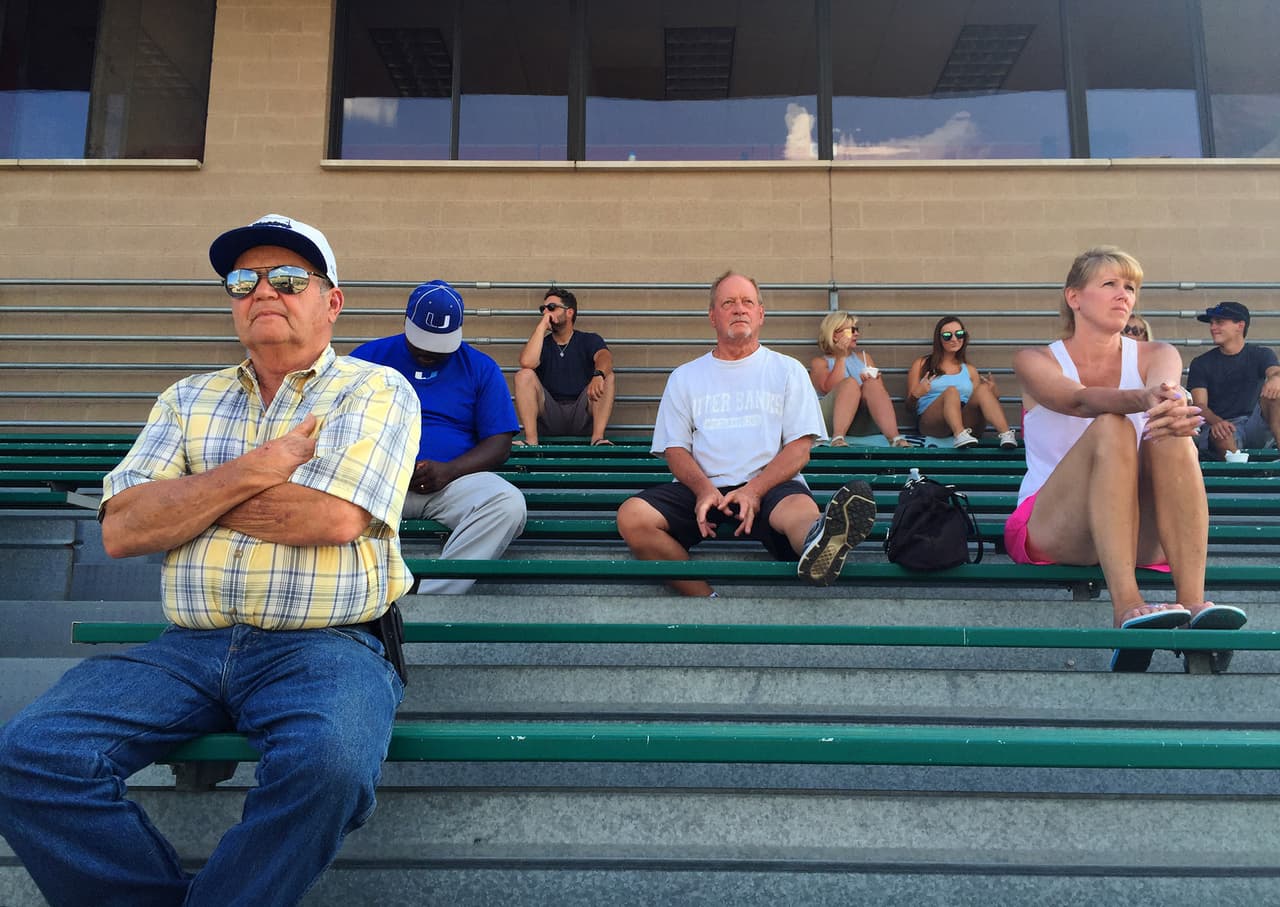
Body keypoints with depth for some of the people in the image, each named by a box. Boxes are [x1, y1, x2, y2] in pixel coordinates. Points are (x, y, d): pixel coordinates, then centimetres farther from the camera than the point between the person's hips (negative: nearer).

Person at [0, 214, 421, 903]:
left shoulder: (377, 391, 4)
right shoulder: (188, 399, 18)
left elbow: (334, 517, -13)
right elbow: (121, 530, 5)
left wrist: (188, 492, 0)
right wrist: (257, 468, -6)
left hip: (324, 646, -4)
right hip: (188, 646, 4)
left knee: (330, 763, -34)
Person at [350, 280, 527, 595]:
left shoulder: (481, 368, 13)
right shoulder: (369, 355, 14)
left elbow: (499, 442, 7)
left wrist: (449, 471, -12)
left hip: (452, 480, 0)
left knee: (509, 504, -33)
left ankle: (431, 597, -34)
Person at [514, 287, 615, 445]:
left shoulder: (589, 340, 6)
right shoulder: (541, 343, 10)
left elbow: (605, 358, -20)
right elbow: (527, 363, -16)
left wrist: (598, 374, -44)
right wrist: (542, 325, -11)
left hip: (582, 416, -1)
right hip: (549, 415, 1)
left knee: (607, 377, -22)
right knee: (524, 375, -19)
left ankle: (598, 438, -35)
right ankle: (531, 440, -30)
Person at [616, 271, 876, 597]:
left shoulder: (787, 370, 16)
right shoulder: (684, 377, 20)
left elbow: (799, 448, 5)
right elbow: (675, 448, 12)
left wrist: (754, 490, -14)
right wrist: (704, 489, -11)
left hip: (770, 485, -2)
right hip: (702, 488, 2)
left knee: (801, 508, -38)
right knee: (631, 516, -27)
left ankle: (820, 543, -74)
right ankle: (708, 600, -26)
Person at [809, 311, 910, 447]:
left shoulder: (864, 357, 27)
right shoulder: (819, 362, 13)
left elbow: (879, 389, 16)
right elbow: (829, 389, -7)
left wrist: (872, 381, -7)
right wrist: (841, 357, -3)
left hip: (863, 421, 3)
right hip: (831, 420, -3)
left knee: (872, 384, -26)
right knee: (850, 382, -29)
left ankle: (895, 438, -46)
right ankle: (838, 438, -51)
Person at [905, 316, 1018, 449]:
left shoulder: (970, 370, 24)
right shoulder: (921, 364, 16)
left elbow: (977, 401, 20)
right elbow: (910, 404, 12)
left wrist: (993, 393, -1)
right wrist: (916, 394, -11)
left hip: (965, 423, 3)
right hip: (931, 422, -2)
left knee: (983, 388, -23)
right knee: (951, 391, -30)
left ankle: (1006, 434, -44)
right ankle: (960, 437, -55)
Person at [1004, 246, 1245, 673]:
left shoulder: (1156, 356, 11)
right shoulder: (1035, 361, 3)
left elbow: (1167, 388, -16)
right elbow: (1078, 400, -21)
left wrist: (1175, 407, -42)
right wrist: (1143, 399, -43)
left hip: (1140, 533, 3)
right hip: (1049, 530, -2)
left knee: (1171, 434, -27)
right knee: (1110, 429, -31)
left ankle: (1193, 602, -40)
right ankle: (1127, 605, -47)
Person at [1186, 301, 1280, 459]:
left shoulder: (1261, 355, 10)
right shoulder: (1201, 363, 8)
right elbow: (1200, 404, -4)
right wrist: (1216, 422, -29)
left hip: (1257, 428, 2)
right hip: (1221, 425, -1)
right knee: (1221, 435, -37)